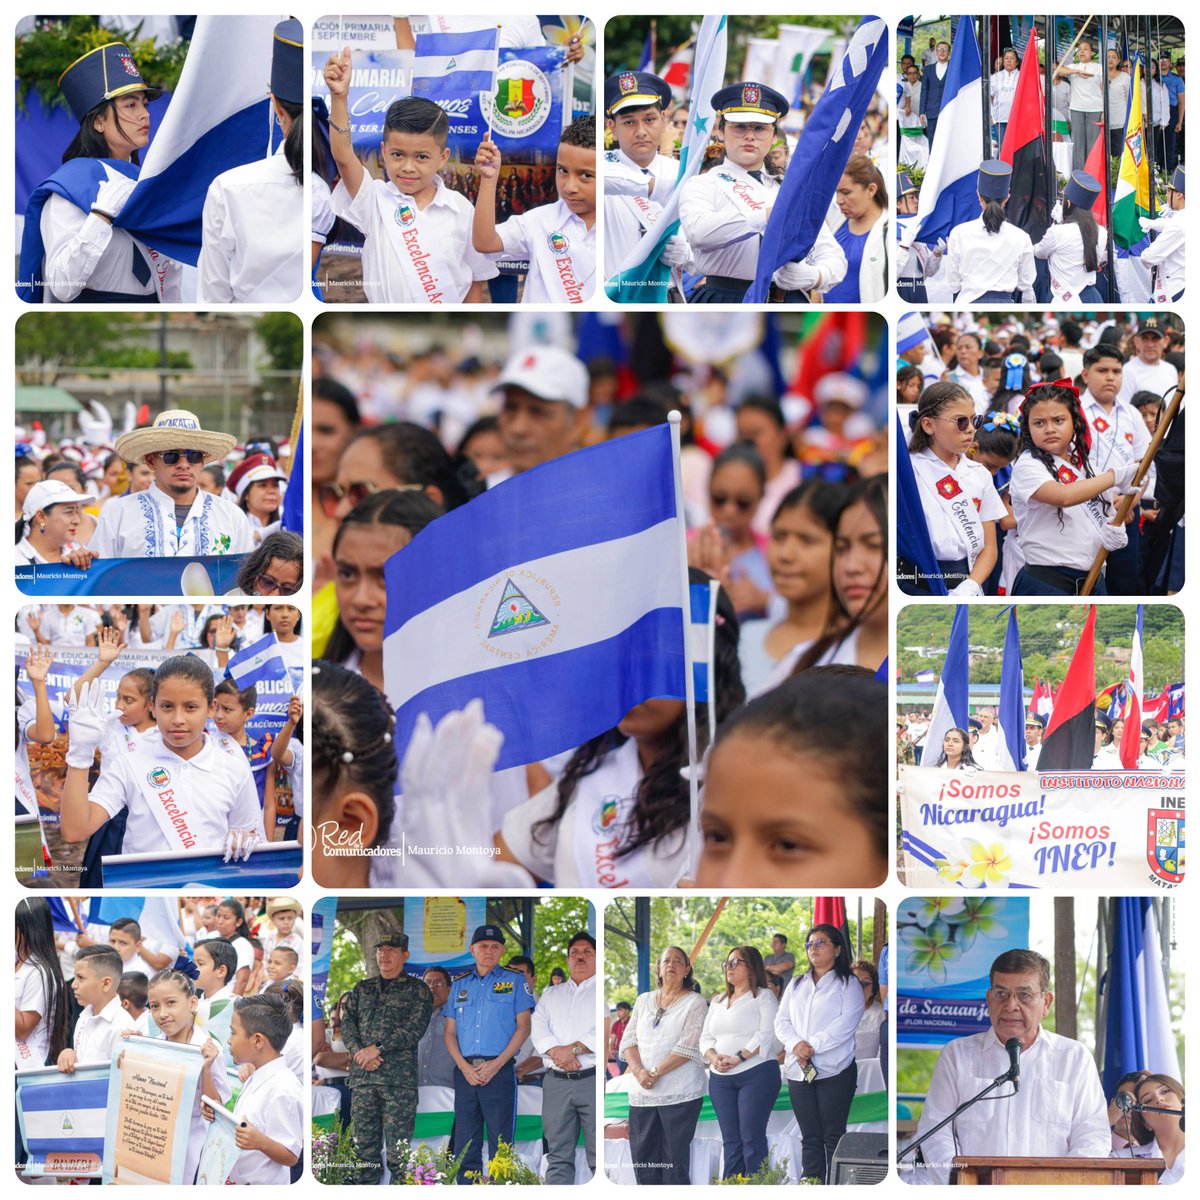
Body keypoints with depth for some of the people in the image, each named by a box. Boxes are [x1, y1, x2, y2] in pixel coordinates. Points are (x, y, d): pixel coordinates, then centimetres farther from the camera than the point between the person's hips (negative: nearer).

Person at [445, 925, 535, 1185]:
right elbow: (450, 1032, 12)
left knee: (500, 1144, -5)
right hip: (465, 1072, 3)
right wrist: (463, 1066, -5)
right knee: (464, 1143, 3)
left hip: (499, 1070, -3)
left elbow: (523, 1027, 0)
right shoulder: (459, 984, 15)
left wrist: (496, 1065, -10)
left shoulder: (514, 980, 6)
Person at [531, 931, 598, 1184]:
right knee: (558, 1156, 2)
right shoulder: (550, 994, 23)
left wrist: (574, 1049, -14)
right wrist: (556, 1052, -11)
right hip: (556, 1082, 4)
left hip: (593, 1078, -4)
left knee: (599, 1157, -8)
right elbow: (537, 1027, 8)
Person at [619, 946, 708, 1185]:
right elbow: (629, 1040, 7)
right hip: (642, 1093, 4)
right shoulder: (644, 1000, 15)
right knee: (642, 1157, 2)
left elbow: (688, 1046, -10)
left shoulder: (695, 1002, 0)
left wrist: (656, 1073, -15)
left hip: (680, 1094, -4)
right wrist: (639, 1072, -11)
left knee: (675, 1159, -3)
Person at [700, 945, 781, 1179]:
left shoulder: (763, 997, 1)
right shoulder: (718, 1002, 22)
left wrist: (738, 1058, -19)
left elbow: (766, 1034, -11)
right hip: (720, 1078, 6)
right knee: (730, 1140, 2)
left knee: (752, 1137, -11)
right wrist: (713, 1058, -6)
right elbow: (706, 1037, 16)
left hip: (756, 1074, -6)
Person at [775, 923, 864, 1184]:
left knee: (833, 1138, -6)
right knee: (810, 1138, 4)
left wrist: (812, 1046, -16)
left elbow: (846, 1023, -11)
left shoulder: (847, 984, 3)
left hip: (834, 1071, -5)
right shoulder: (797, 984, 20)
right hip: (799, 1071, 5)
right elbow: (782, 1021, 11)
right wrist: (796, 1044, -9)